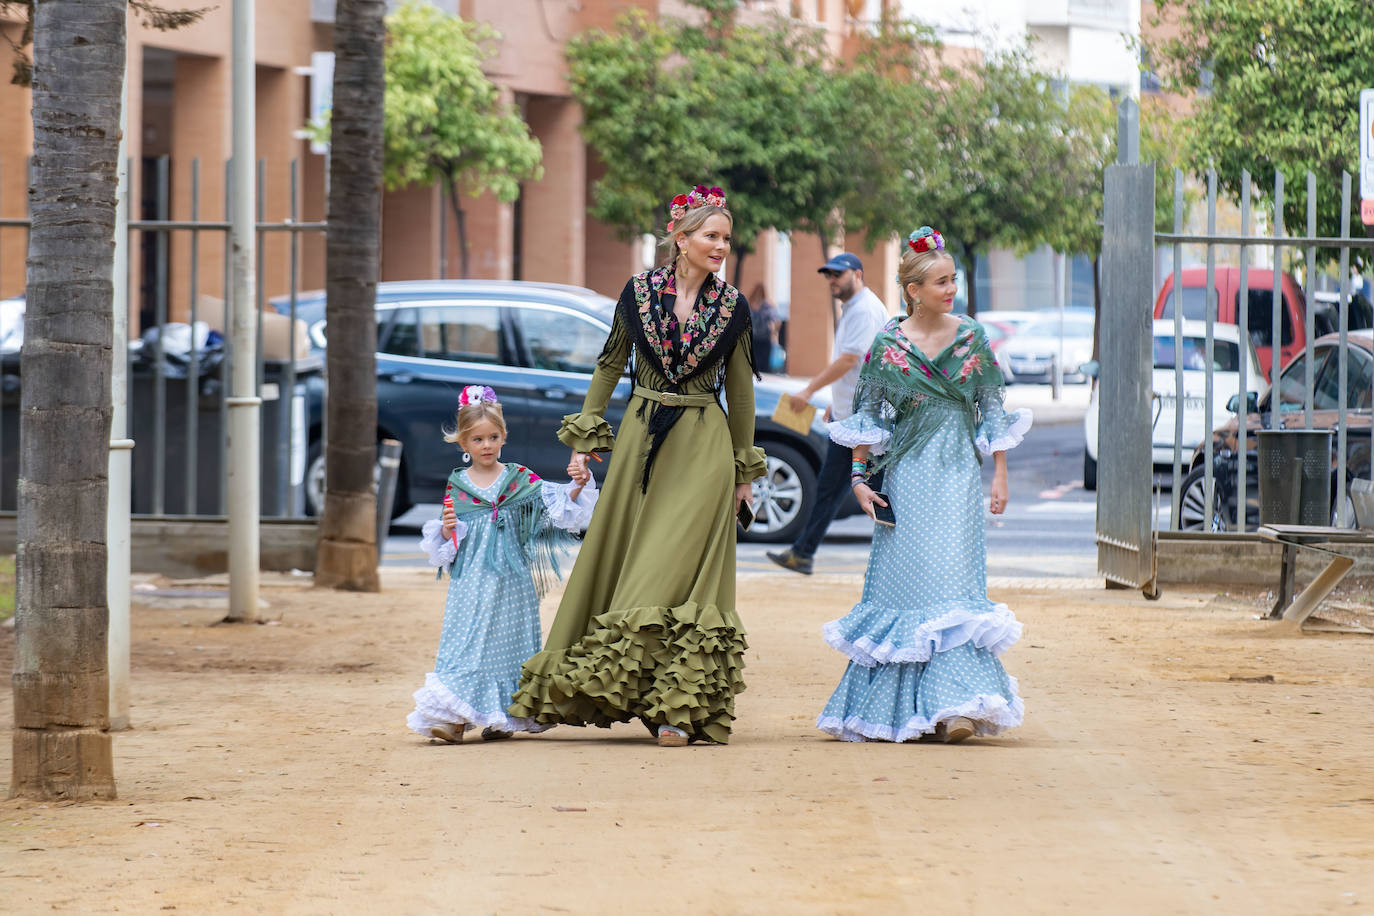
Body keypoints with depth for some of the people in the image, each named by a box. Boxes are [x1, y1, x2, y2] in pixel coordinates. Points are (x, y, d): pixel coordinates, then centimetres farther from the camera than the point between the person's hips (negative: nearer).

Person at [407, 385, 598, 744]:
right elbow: (447, 545, 11)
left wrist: (577, 486, -19)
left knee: (507, 637, 1)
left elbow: (558, 506, -2)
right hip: (471, 578, 0)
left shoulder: (520, 480, 4)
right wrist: (446, 532, -10)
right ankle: (455, 717, -11)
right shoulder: (456, 485, 6)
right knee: (467, 637, -8)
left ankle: (501, 716, 11)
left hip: (510, 577, 0)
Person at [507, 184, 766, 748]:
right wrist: (584, 437, 6)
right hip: (641, 439, 2)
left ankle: (679, 706, -7)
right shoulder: (639, 292, 1)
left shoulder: (733, 306, 0)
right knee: (620, 560, 5)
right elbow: (610, 364, 9)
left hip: (704, 447, -2)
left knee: (679, 568, -8)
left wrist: (745, 468, 9)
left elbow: (739, 388, 7)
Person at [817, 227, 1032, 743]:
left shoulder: (972, 337, 3)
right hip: (908, 475, 0)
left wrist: (1000, 475, 4)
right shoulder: (888, 345, 0)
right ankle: (895, 703, 11)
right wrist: (859, 477, -1)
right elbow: (867, 417, 5)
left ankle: (954, 706, -13)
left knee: (953, 581, -8)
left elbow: (994, 411, 8)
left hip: (959, 474, 0)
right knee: (904, 581, 1)